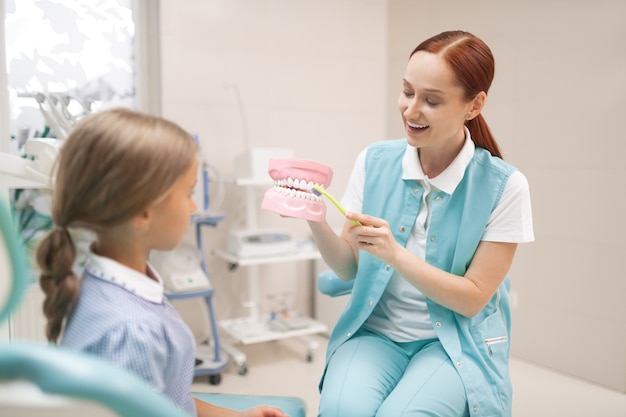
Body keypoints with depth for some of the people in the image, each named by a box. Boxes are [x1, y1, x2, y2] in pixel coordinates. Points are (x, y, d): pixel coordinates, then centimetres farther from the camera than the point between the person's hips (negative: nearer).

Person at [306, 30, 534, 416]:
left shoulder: (503, 186, -11)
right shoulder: (375, 161, -3)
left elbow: (473, 298, -9)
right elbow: (349, 269, 2)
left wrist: (395, 254, -23)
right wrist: (316, 222, -18)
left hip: (457, 343, -1)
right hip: (376, 330, 2)